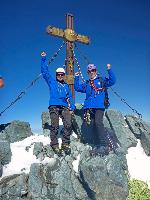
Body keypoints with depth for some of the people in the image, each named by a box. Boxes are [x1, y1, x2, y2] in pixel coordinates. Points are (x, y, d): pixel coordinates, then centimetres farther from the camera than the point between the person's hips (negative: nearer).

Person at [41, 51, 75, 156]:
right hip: (54, 106, -2)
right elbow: (45, 71, 10)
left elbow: (70, 97, 20)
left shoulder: (66, 86, 24)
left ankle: (66, 144, 0)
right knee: (55, 126, -8)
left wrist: (72, 108, 9)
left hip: (64, 107, 3)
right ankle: (55, 145, 2)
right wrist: (44, 59, 4)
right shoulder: (52, 81, 16)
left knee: (68, 125, -12)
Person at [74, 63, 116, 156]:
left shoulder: (102, 80, 12)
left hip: (99, 106, -5)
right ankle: (98, 144, 10)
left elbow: (112, 81, 0)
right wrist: (76, 78, 19)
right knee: (94, 125, 3)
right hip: (89, 107, 5)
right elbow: (77, 88, 27)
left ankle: (105, 144, -16)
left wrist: (109, 70, -9)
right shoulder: (86, 84, 23)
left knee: (98, 122, -20)